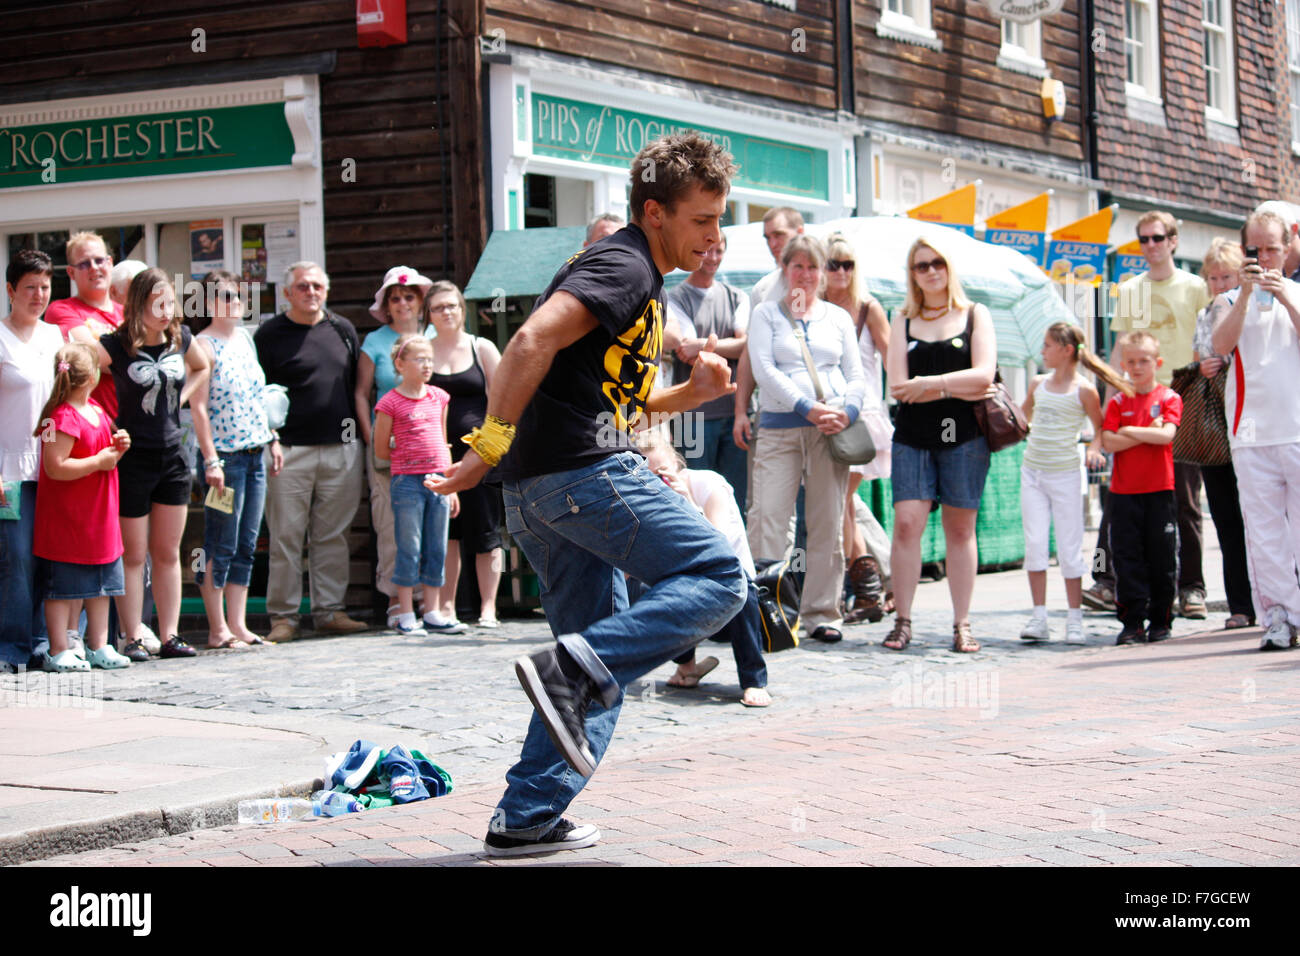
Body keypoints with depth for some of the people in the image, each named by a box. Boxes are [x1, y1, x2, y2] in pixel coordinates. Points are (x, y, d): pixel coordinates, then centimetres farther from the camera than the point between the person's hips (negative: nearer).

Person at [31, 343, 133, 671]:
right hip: (67, 522, -9)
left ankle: (99, 647, 21)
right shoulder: (62, 419, -19)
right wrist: (99, 461, -21)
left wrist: (118, 447, 3)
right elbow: (56, 467, -26)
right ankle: (58, 652, 5)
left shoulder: (96, 410, 11)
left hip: (99, 518, 9)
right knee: (63, 588, -1)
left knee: (101, 585, 13)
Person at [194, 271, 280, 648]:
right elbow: (197, 406, -14)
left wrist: (271, 439, 19)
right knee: (221, 548, -3)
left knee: (246, 546, 9)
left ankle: (238, 624, 14)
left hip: (255, 453, 8)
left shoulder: (244, 337, 14)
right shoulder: (204, 346, -10)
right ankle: (218, 629, 4)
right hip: (225, 456, -8)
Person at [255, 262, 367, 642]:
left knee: (333, 535, 6)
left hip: (341, 450, 4)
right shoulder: (270, 334, 2)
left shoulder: (342, 330, 14)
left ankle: (330, 610, 13)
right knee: (286, 537, -2)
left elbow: (357, 386, 20)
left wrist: (362, 433, 13)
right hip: (289, 450, -3)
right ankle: (283, 615, 4)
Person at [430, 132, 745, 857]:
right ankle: (571, 671, -22)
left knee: (604, 669, 12)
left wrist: (692, 393, 14)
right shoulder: (623, 267, -7)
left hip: (540, 494, 10)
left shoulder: (643, 281, 26)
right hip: (583, 470, -10)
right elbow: (534, 343, -21)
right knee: (717, 577, -12)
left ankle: (527, 819, 9)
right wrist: (489, 446, -22)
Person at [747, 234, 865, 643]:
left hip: (831, 429, 2)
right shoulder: (766, 314, 10)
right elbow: (763, 370, -3)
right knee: (768, 520, -11)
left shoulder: (838, 317, 17)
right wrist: (807, 407, -14)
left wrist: (847, 411, -7)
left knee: (828, 525, 1)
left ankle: (821, 612, 7)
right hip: (780, 426, -2)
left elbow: (856, 376, 14)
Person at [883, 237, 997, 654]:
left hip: (964, 436, -1)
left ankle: (962, 625, 6)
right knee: (906, 522, -10)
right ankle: (902, 621, -6)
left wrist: (928, 384, -9)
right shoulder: (903, 320, 12)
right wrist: (955, 388, -7)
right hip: (913, 436, 1)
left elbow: (983, 375, -5)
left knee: (960, 528, 1)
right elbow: (899, 387, 1)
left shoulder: (974, 315, 8)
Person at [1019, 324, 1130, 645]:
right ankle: (1039, 618, 0)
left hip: (1065, 474, -4)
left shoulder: (1084, 390, -7)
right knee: (1034, 544, -3)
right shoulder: (1038, 383, 8)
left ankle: (1075, 619, 9)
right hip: (1032, 472, 4)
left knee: (1069, 549, 0)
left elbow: (1100, 428, 3)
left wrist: (1094, 448, -15)